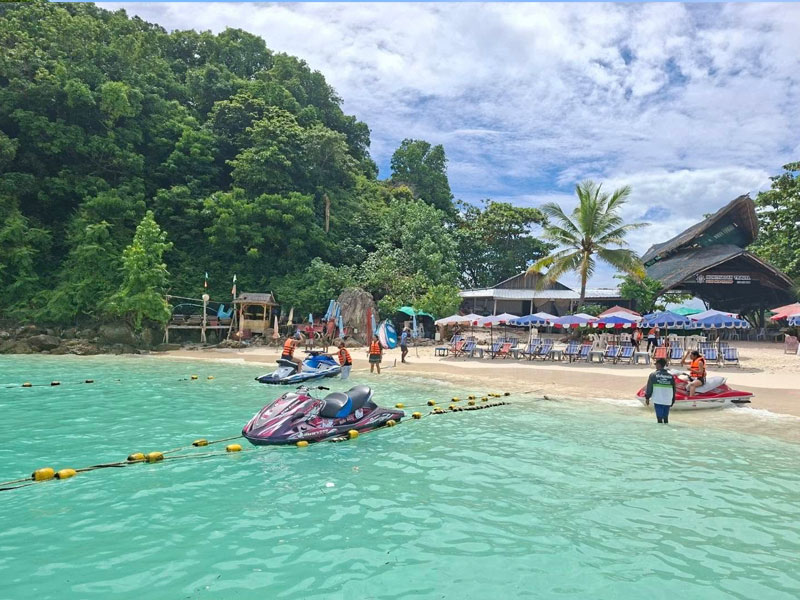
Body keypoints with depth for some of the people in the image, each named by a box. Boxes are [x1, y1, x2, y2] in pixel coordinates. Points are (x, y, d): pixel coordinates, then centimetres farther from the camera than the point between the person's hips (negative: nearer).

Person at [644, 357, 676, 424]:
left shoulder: (653, 375, -5)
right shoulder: (670, 376, 6)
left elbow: (649, 387, -3)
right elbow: (674, 389, 11)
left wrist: (647, 398, 7)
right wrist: (673, 401, 20)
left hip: (657, 400, -3)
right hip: (668, 401, 3)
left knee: (659, 417, 0)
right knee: (666, 418, 14)